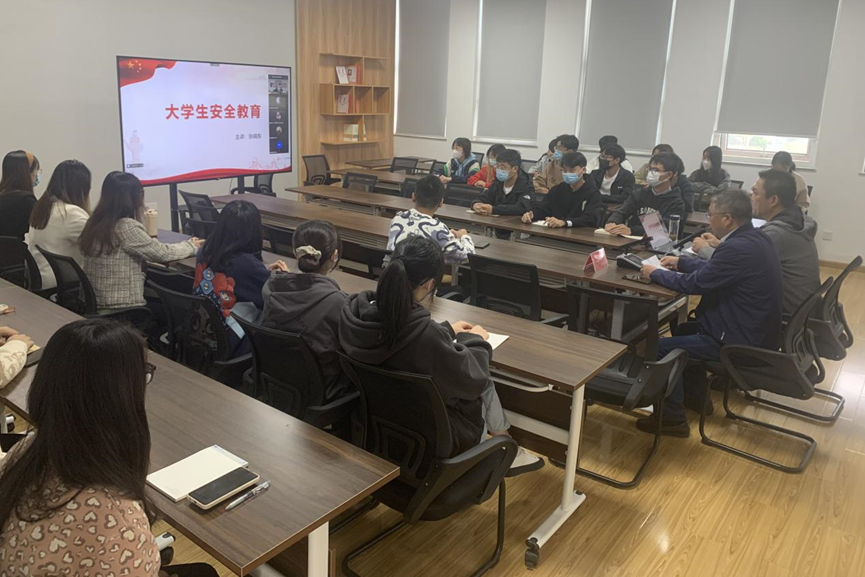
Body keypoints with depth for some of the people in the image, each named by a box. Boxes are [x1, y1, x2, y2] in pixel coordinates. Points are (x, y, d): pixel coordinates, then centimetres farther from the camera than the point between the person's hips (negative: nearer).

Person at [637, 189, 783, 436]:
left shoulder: (738, 247, -27)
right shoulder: (753, 237, 4)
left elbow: (694, 284, -21)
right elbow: (713, 269, 19)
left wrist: (655, 273, -6)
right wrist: (681, 262, 19)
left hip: (741, 340, -10)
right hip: (752, 328, 11)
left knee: (662, 348, -7)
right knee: (685, 329, 26)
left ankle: (672, 418, 7)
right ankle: (696, 397, 37)